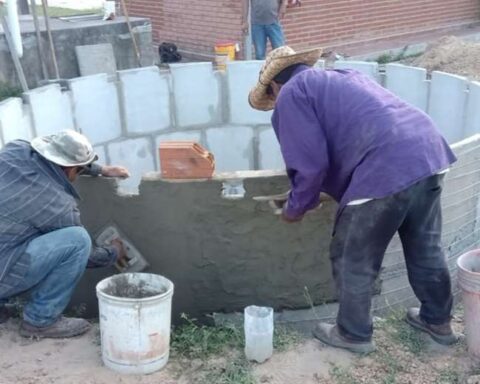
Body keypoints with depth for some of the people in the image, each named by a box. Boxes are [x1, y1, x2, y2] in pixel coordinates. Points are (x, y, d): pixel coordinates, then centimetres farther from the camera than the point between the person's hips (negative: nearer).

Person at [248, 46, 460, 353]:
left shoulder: (291, 94, 6)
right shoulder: (342, 76, 30)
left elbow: (311, 164, -3)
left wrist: (296, 206, 13)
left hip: (386, 169, -8)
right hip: (429, 150, 9)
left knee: (353, 261, 12)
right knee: (426, 248, 25)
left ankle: (355, 334, 29)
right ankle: (438, 320, 43)